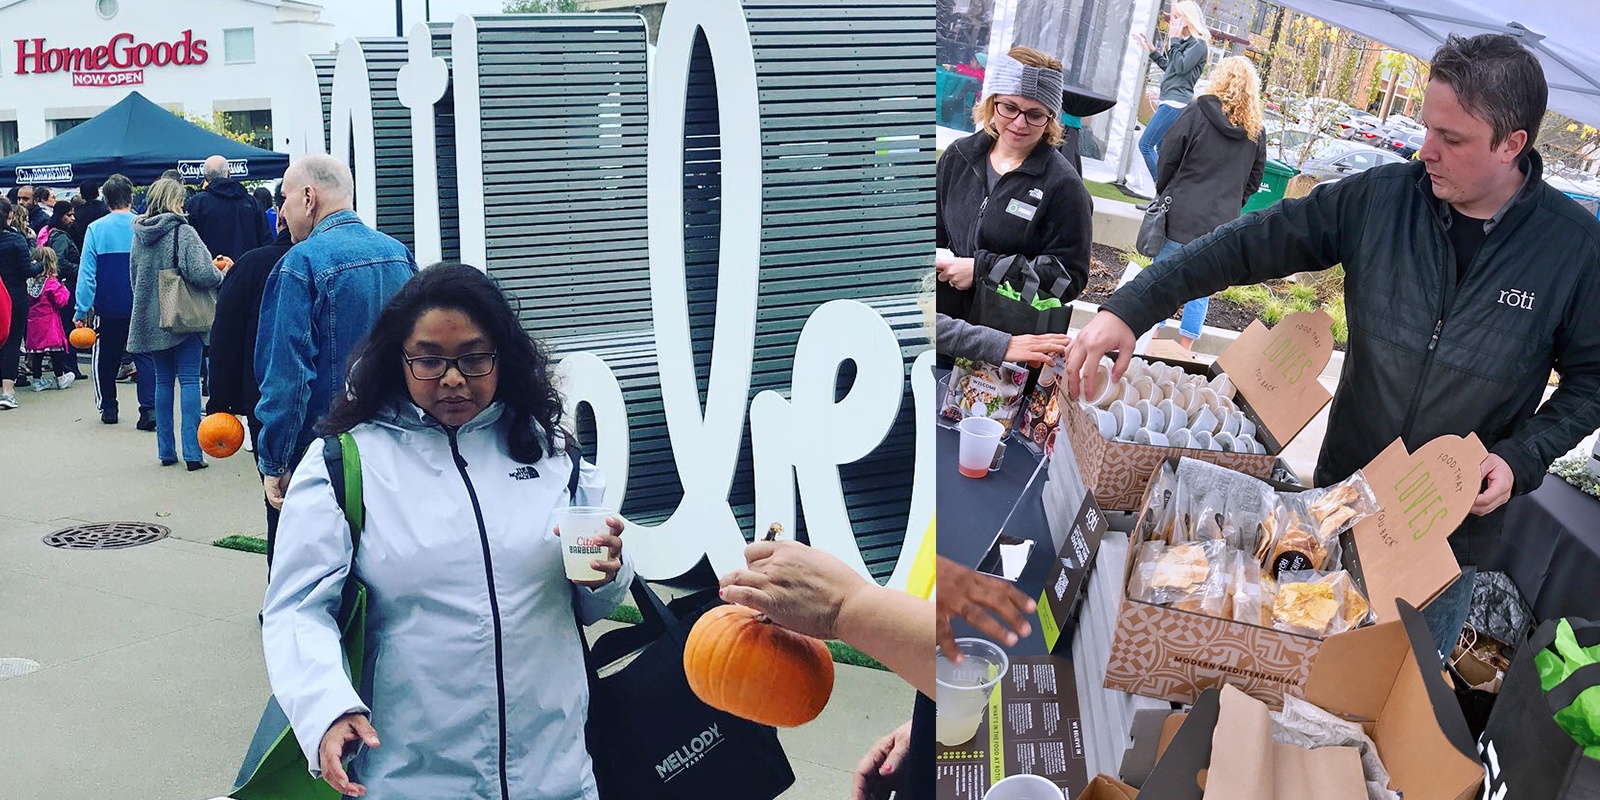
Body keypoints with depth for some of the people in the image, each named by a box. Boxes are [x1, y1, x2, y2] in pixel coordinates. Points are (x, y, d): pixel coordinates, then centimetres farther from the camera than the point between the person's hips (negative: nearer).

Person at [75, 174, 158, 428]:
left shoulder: (96, 229, -6)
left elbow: (87, 273, -7)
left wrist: (81, 311, -5)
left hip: (108, 307, 0)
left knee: (106, 358, 16)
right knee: (145, 357, 3)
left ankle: (108, 407, 24)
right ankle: (149, 409, -11)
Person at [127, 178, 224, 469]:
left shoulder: (139, 235, 7)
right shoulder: (182, 232, -13)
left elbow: (134, 277, 16)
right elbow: (200, 273, -22)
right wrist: (221, 275, -3)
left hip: (152, 319, 6)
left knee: (163, 381, 12)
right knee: (189, 379, -1)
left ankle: (166, 451, 14)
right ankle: (192, 452, -5)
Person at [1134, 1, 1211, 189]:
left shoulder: (1198, 44, -8)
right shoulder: (1184, 42, 19)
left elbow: (1181, 67, -19)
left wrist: (1174, 40, -11)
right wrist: (1151, 50, 23)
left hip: (1176, 103, -10)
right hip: (1170, 101, 10)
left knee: (1145, 144, -13)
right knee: (1161, 149, 9)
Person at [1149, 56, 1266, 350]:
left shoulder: (1198, 113, -6)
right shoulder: (1255, 131, 5)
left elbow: (1168, 160, -2)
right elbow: (1253, 180, 12)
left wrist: (1164, 196, 12)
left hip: (1181, 216, -3)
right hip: (1222, 223, 3)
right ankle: (1184, 349, 15)